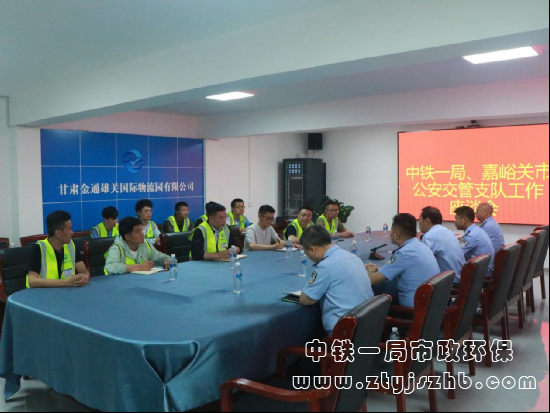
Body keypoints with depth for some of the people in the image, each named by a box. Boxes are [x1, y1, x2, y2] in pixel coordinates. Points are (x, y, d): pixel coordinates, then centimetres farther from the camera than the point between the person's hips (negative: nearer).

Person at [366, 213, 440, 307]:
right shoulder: (421, 246, 5)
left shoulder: (404, 253, -22)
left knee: (374, 287, 3)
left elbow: (372, 279, -18)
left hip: (415, 305, -8)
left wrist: (371, 271, 5)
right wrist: (377, 269, 15)